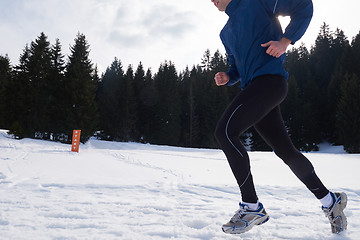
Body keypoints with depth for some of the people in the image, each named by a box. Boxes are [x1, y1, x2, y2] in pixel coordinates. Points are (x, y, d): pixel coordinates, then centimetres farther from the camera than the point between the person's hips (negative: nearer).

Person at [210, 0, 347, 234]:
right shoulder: (225, 33, 25)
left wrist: (285, 41, -11)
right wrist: (227, 78, 7)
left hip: (271, 80, -8)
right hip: (253, 89, 8)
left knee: (225, 131, -20)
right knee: (286, 150, 9)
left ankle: (252, 206, -12)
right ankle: (330, 201, 25)